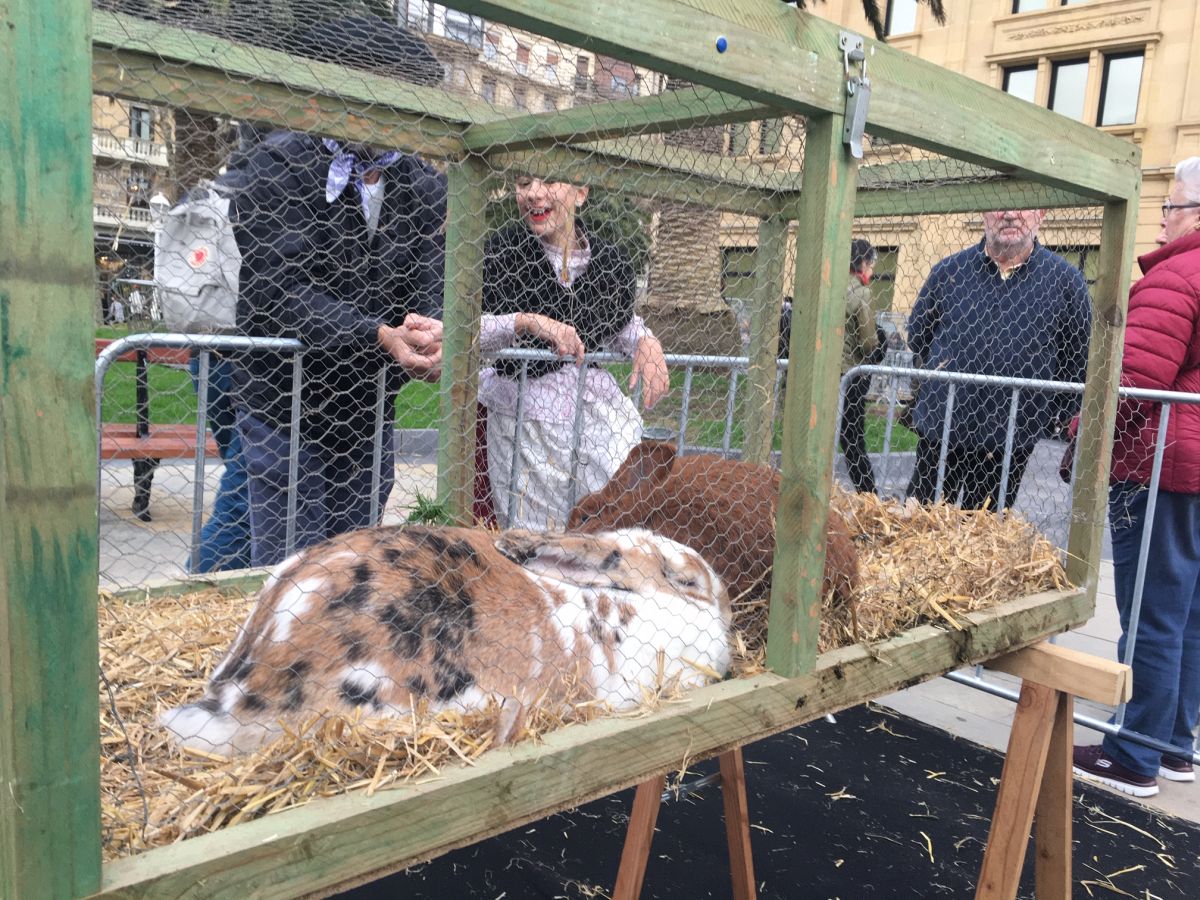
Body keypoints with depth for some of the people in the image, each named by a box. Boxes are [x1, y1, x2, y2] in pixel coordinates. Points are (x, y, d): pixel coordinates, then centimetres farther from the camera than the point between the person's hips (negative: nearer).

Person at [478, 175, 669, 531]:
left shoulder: (611, 260, 4)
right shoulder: (501, 250, -6)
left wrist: (646, 342, 1)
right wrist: (528, 322, -24)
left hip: (598, 400, 3)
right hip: (527, 412, -3)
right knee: (535, 542, 3)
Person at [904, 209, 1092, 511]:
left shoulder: (1065, 280, -2)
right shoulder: (948, 272, 2)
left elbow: (1079, 365, 4)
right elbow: (917, 337, 15)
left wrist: (1048, 417, 4)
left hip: (1011, 445, -1)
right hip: (938, 436, 1)